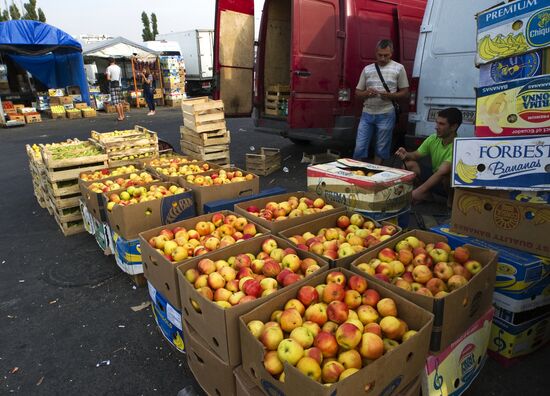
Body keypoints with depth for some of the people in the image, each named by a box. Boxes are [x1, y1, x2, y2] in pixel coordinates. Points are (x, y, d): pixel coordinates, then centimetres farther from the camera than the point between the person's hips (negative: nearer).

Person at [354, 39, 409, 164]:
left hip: (386, 115, -2)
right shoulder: (367, 69, 11)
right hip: (367, 114, 2)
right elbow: (358, 92, 13)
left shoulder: (398, 68, 4)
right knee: (359, 147, 1)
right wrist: (366, 93, -10)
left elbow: (405, 92, 4)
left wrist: (390, 95, -14)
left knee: (381, 149, 5)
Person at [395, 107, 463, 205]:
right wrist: (406, 155, -25)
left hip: (453, 184, -6)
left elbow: (442, 172, -38)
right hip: (434, 178, 6)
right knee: (409, 164, -13)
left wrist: (418, 191, -45)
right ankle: (426, 194, 4)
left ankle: (451, 197, -8)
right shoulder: (433, 139, -9)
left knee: (447, 172, -39)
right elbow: (416, 155, 1)